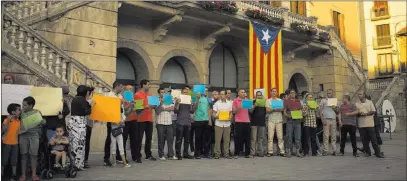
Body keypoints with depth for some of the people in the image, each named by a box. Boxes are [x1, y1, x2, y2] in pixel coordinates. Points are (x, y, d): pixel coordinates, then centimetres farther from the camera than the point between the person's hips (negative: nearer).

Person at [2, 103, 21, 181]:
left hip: (15, 143, 5)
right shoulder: (7, 120, -12)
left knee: (14, 160, 8)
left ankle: (14, 175, 17)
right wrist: (8, 121, -29)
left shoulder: (18, 121, 4)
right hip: (6, 143, -5)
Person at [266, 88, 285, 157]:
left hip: (279, 120, 1)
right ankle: (270, 151, 0)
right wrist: (273, 109, -18)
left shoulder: (280, 100, 13)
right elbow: (267, 110, -2)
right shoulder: (268, 101, 9)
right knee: (270, 136, -4)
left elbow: (283, 109, 4)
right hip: (271, 120, -1)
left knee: (280, 136, -2)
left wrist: (278, 108, -14)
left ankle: (282, 151, 1)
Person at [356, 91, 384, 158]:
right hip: (361, 124, 2)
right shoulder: (357, 104, 11)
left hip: (370, 123, -2)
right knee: (364, 140, 3)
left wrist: (366, 113, -16)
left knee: (373, 139, -3)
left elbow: (374, 111, 0)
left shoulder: (370, 102, 6)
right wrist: (360, 114, -12)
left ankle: (377, 153, 2)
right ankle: (367, 152, 13)